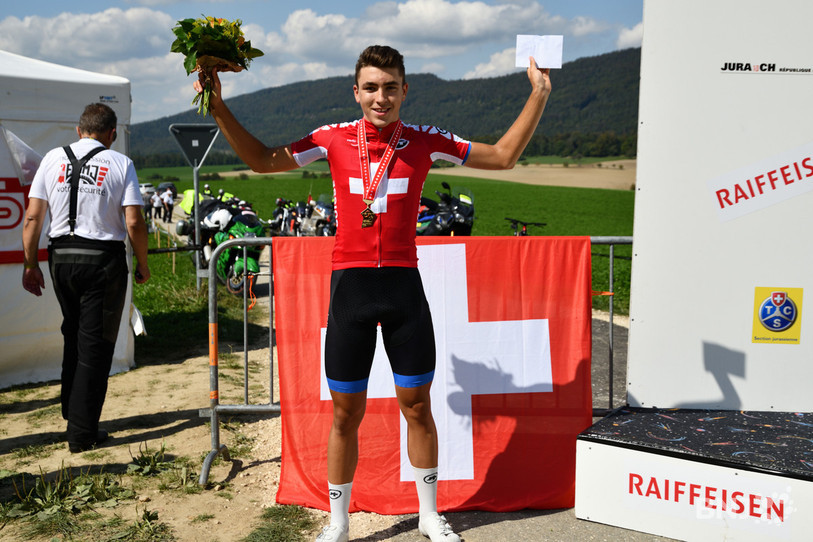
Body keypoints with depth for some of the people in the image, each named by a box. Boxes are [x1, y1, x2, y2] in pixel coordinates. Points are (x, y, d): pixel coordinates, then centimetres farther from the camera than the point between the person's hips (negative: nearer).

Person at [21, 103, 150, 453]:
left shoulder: (53, 159, 6)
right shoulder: (120, 164, -3)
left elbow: (33, 217, 2)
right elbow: (133, 223, -9)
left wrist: (30, 263, 9)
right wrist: (142, 265, 3)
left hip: (61, 256, 4)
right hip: (104, 259, -4)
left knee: (73, 335, 21)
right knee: (95, 344, 2)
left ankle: (71, 409, 31)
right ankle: (82, 433, 5)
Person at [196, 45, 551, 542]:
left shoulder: (425, 141, 1)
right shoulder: (334, 139, 1)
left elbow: (503, 155, 8)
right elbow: (263, 160, 7)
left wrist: (539, 95, 1)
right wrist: (219, 108, -1)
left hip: (404, 283, 1)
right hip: (351, 282, 0)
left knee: (417, 406, 10)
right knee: (347, 413, 8)